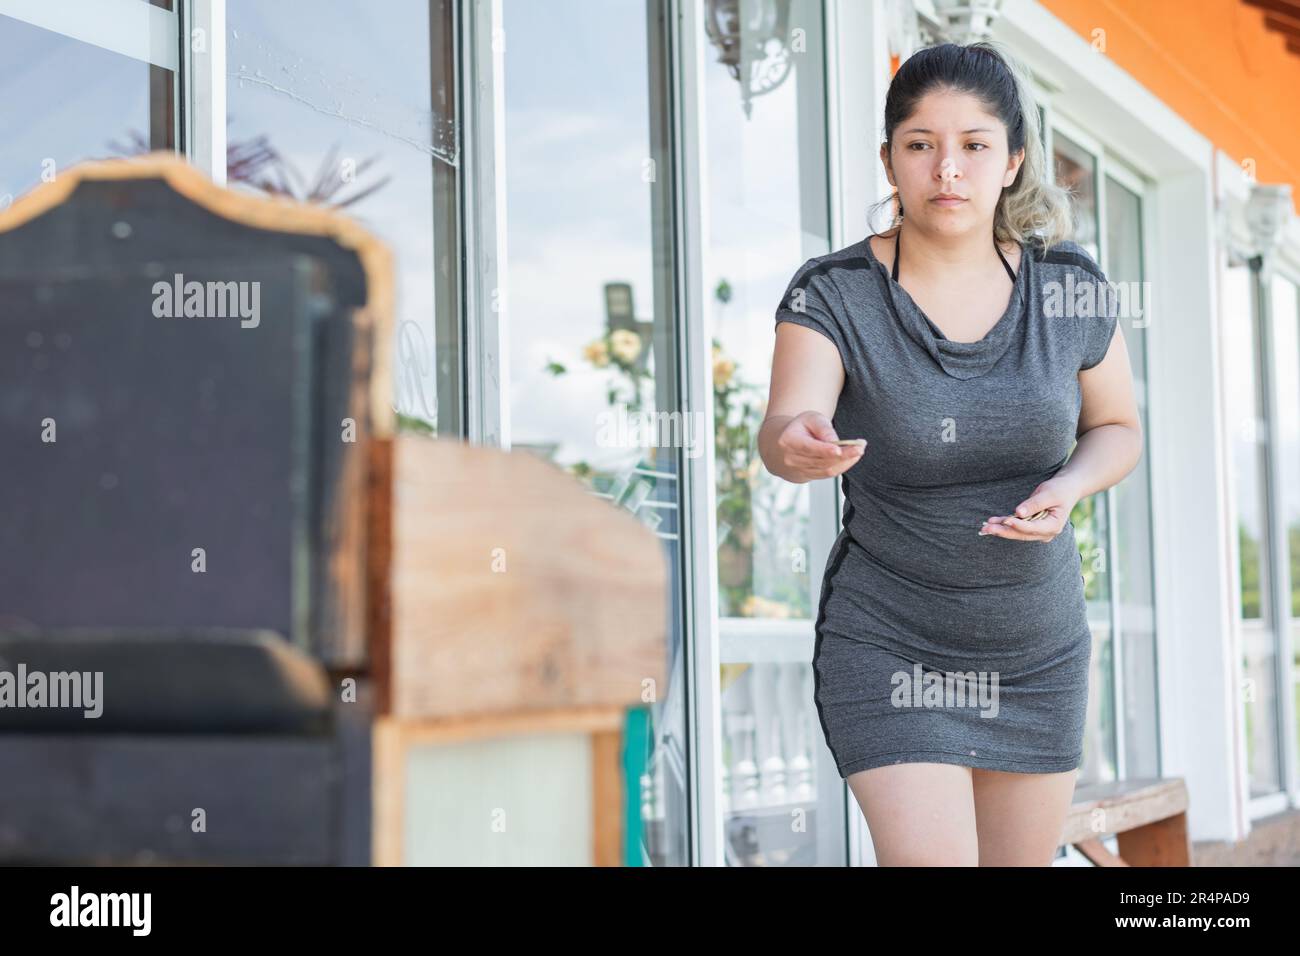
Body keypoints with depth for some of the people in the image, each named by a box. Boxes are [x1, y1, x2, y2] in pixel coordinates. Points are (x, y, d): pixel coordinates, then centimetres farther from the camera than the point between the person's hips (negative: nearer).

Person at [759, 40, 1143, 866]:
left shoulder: (1073, 289, -4)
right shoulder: (833, 295, -13)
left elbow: (1118, 428, 10)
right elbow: (782, 430, -27)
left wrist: (1069, 486, -11)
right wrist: (797, 445, -51)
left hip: (1040, 650, 4)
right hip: (888, 648, -3)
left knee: (1024, 859, 13)